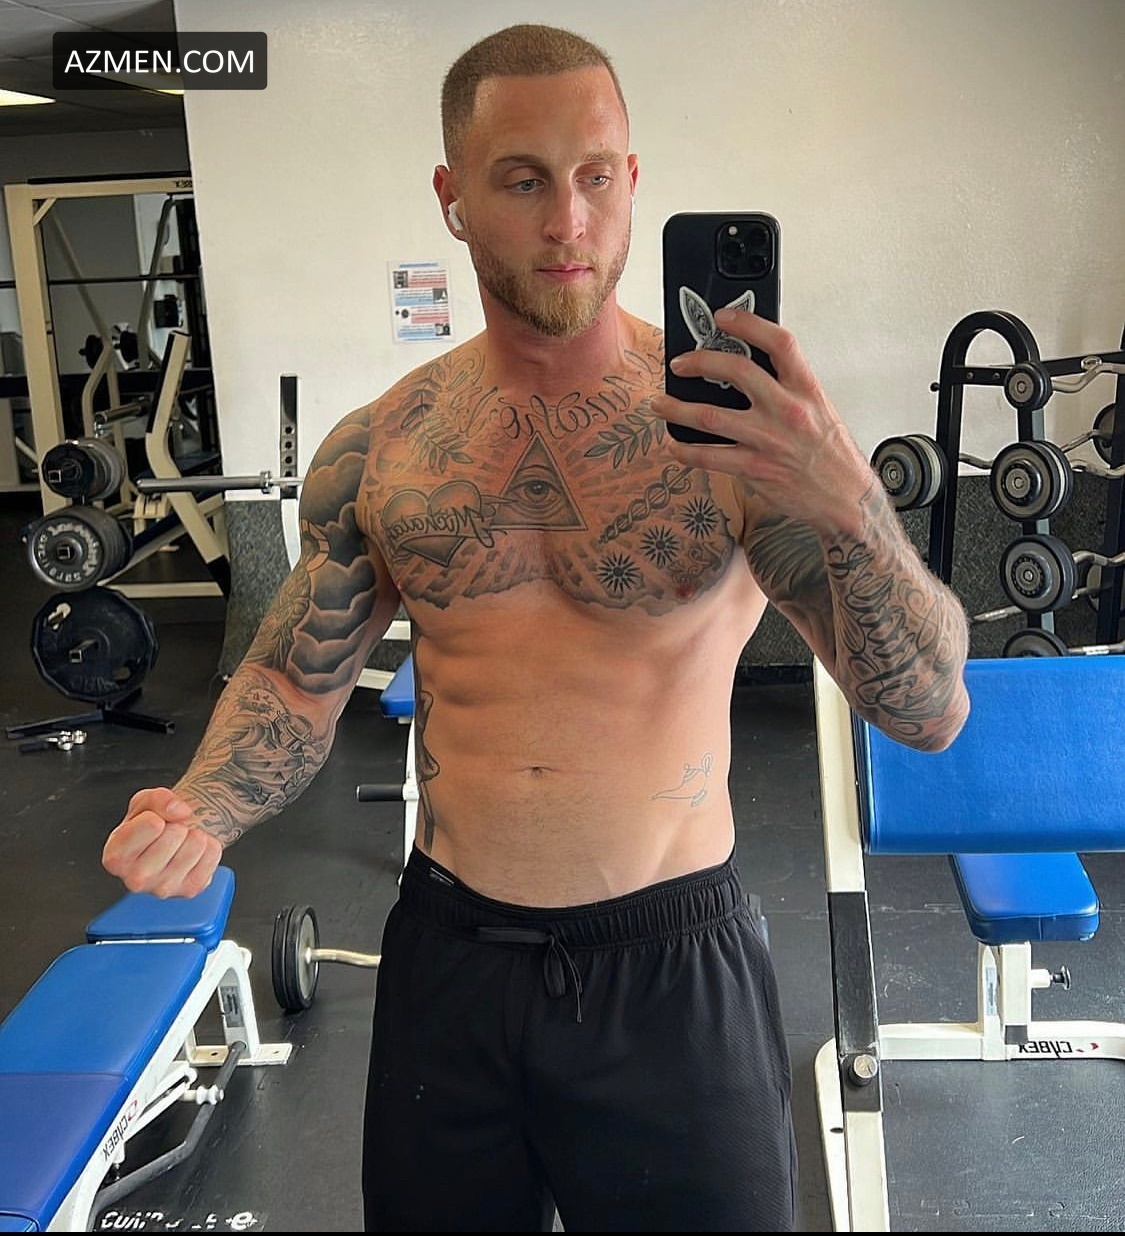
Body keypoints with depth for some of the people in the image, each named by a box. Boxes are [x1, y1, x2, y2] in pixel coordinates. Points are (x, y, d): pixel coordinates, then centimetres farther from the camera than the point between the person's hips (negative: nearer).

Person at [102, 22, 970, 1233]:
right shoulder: (378, 449, -3)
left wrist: (846, 505, -32)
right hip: (448, 954, 3)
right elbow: (295, 678, 7)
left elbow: (929, 714, -15)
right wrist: (200, 813, -13)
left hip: (671, 963, -2)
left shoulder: (737, 426, -12)